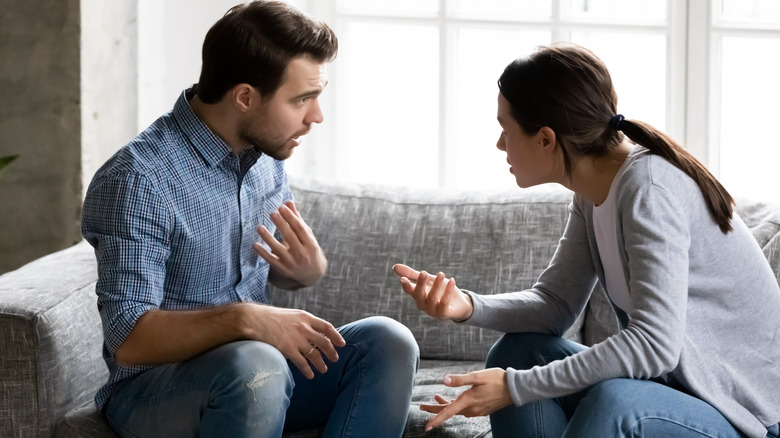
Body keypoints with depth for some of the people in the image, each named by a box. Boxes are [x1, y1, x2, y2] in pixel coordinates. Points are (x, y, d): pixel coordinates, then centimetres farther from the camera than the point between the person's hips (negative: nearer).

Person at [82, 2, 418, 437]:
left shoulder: (265, 155, 4)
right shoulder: (138, 179, -20)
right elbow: (130, 339, -24)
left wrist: (310, 267, -7)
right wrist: (243, 319, -36)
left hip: (260, 363, 7)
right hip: (153, 390, -7)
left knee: (387, 342, -15)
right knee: (255, 366, -38)